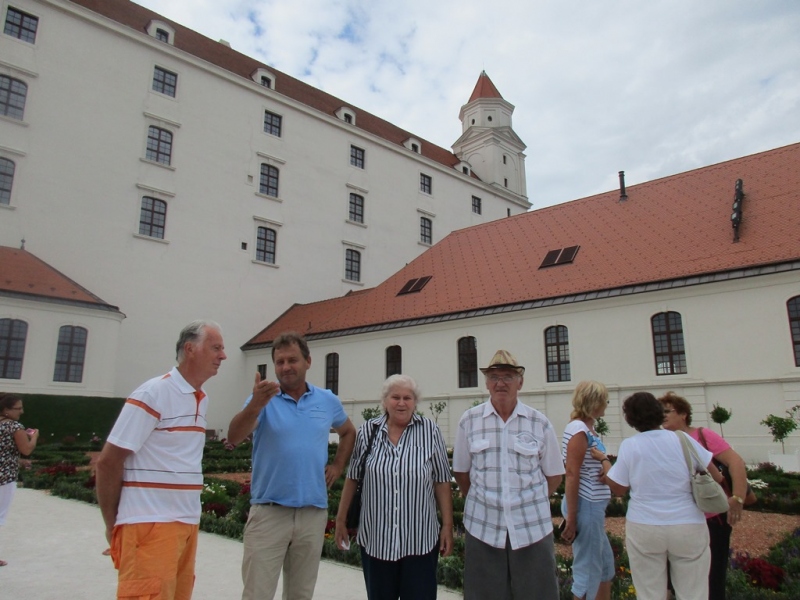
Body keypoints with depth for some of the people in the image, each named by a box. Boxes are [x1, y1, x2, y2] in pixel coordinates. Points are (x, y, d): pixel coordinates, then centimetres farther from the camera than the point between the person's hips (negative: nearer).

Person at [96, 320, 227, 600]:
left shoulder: (202, 400, 10)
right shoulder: (152, 394, -13)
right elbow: (108, 462, -12)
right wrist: (112, 524, -5)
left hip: (188, 523, 8)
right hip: (150, 524, -7)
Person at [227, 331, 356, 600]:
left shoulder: (328, 401, 5)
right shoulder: (263, 398, -5)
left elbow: (348, 432, 23)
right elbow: (234, 437, -22)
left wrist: (338, 466, 9)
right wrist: (255, 405, -40)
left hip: (313, 513, 3)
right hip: (268, 512, -3)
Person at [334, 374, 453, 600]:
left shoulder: (430, 431, -4)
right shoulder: (367, 431, 0)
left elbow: (442, 482, -1)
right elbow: (352, 478, 6)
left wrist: (447, 526, -2)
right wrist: (341, 519, 7)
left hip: (420, 539, -1)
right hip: (375, 538, 2)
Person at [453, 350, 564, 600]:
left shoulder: (540, 423, -1)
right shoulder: (469, 421, -1)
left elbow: (554, 474, 7)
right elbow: (461, 471, 7)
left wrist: (530, 503, 5)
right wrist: (482, 503, 5)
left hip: (532, 529, 0)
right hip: (482, 529, 0)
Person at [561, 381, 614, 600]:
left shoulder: (589, 429, 10)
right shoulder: (579, 430, -18)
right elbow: (571, 476, -22)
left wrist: (604, 464, 4)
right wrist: (571, 519, -22)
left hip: (594, 507, 10)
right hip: (586, 506, -10)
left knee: (605, 564, 22)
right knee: (588, 570, 1)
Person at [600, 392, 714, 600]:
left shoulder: (629, 445, -7)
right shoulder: (682, 439, -4)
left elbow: (618, 489, -3)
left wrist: (603, 460, 11)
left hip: (644, 528, -1)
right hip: (688, 527, 1)